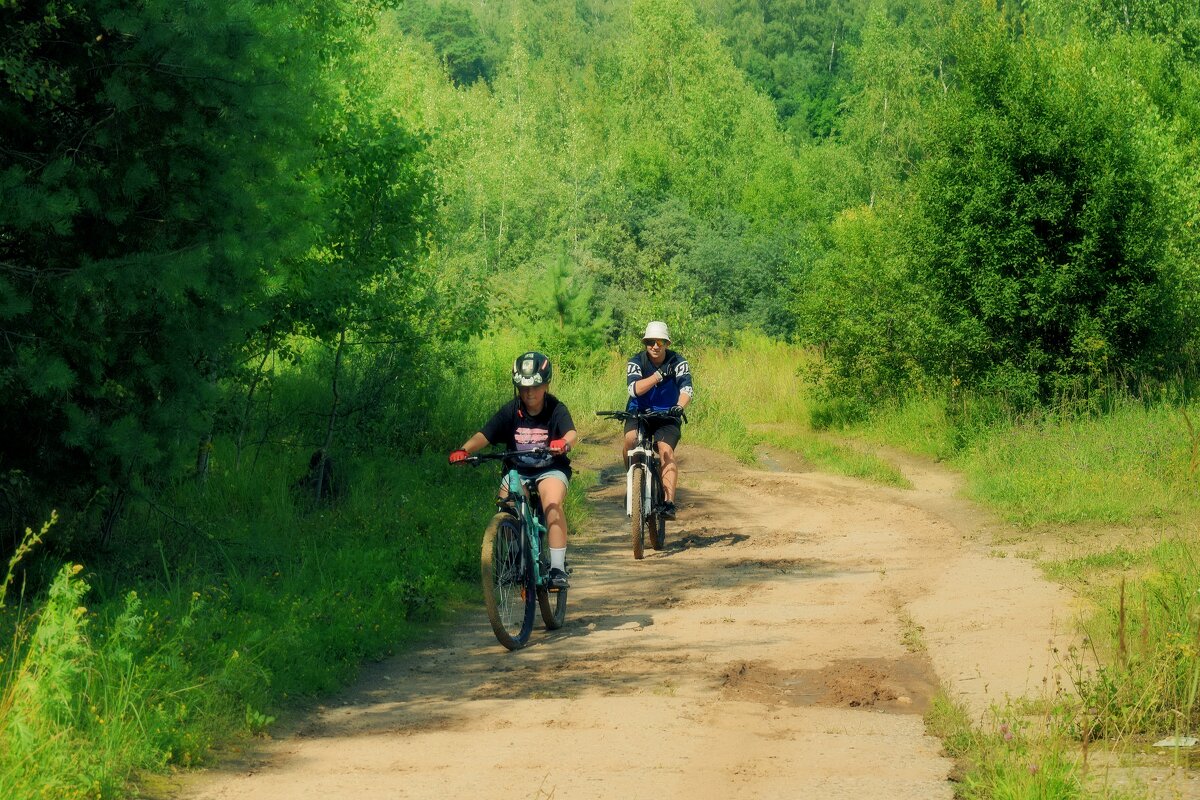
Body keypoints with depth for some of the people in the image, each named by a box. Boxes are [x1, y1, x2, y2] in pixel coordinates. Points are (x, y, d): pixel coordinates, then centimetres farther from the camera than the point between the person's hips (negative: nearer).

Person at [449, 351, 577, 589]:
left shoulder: (556, 409, -7)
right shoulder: (510, 411, -3)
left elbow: (571, 433, -26)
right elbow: (484, 435, -13)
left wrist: (564, 443, -51)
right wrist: (464, 450, -33)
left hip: (550, 470, -2)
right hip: (517, 471, 3)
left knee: (552, 503, -31)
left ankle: (558, 567, -30)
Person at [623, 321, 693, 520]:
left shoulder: (678, 362, -8)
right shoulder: (636, 362, -8)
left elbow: (687, 388, -24)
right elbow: (635, 389, -24)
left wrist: (679, 406, -45)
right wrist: (659, 375, -32)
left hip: (667, 416, 0)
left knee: (666, 450, -25)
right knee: (630, 440, -31)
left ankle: (669, 502, -32)